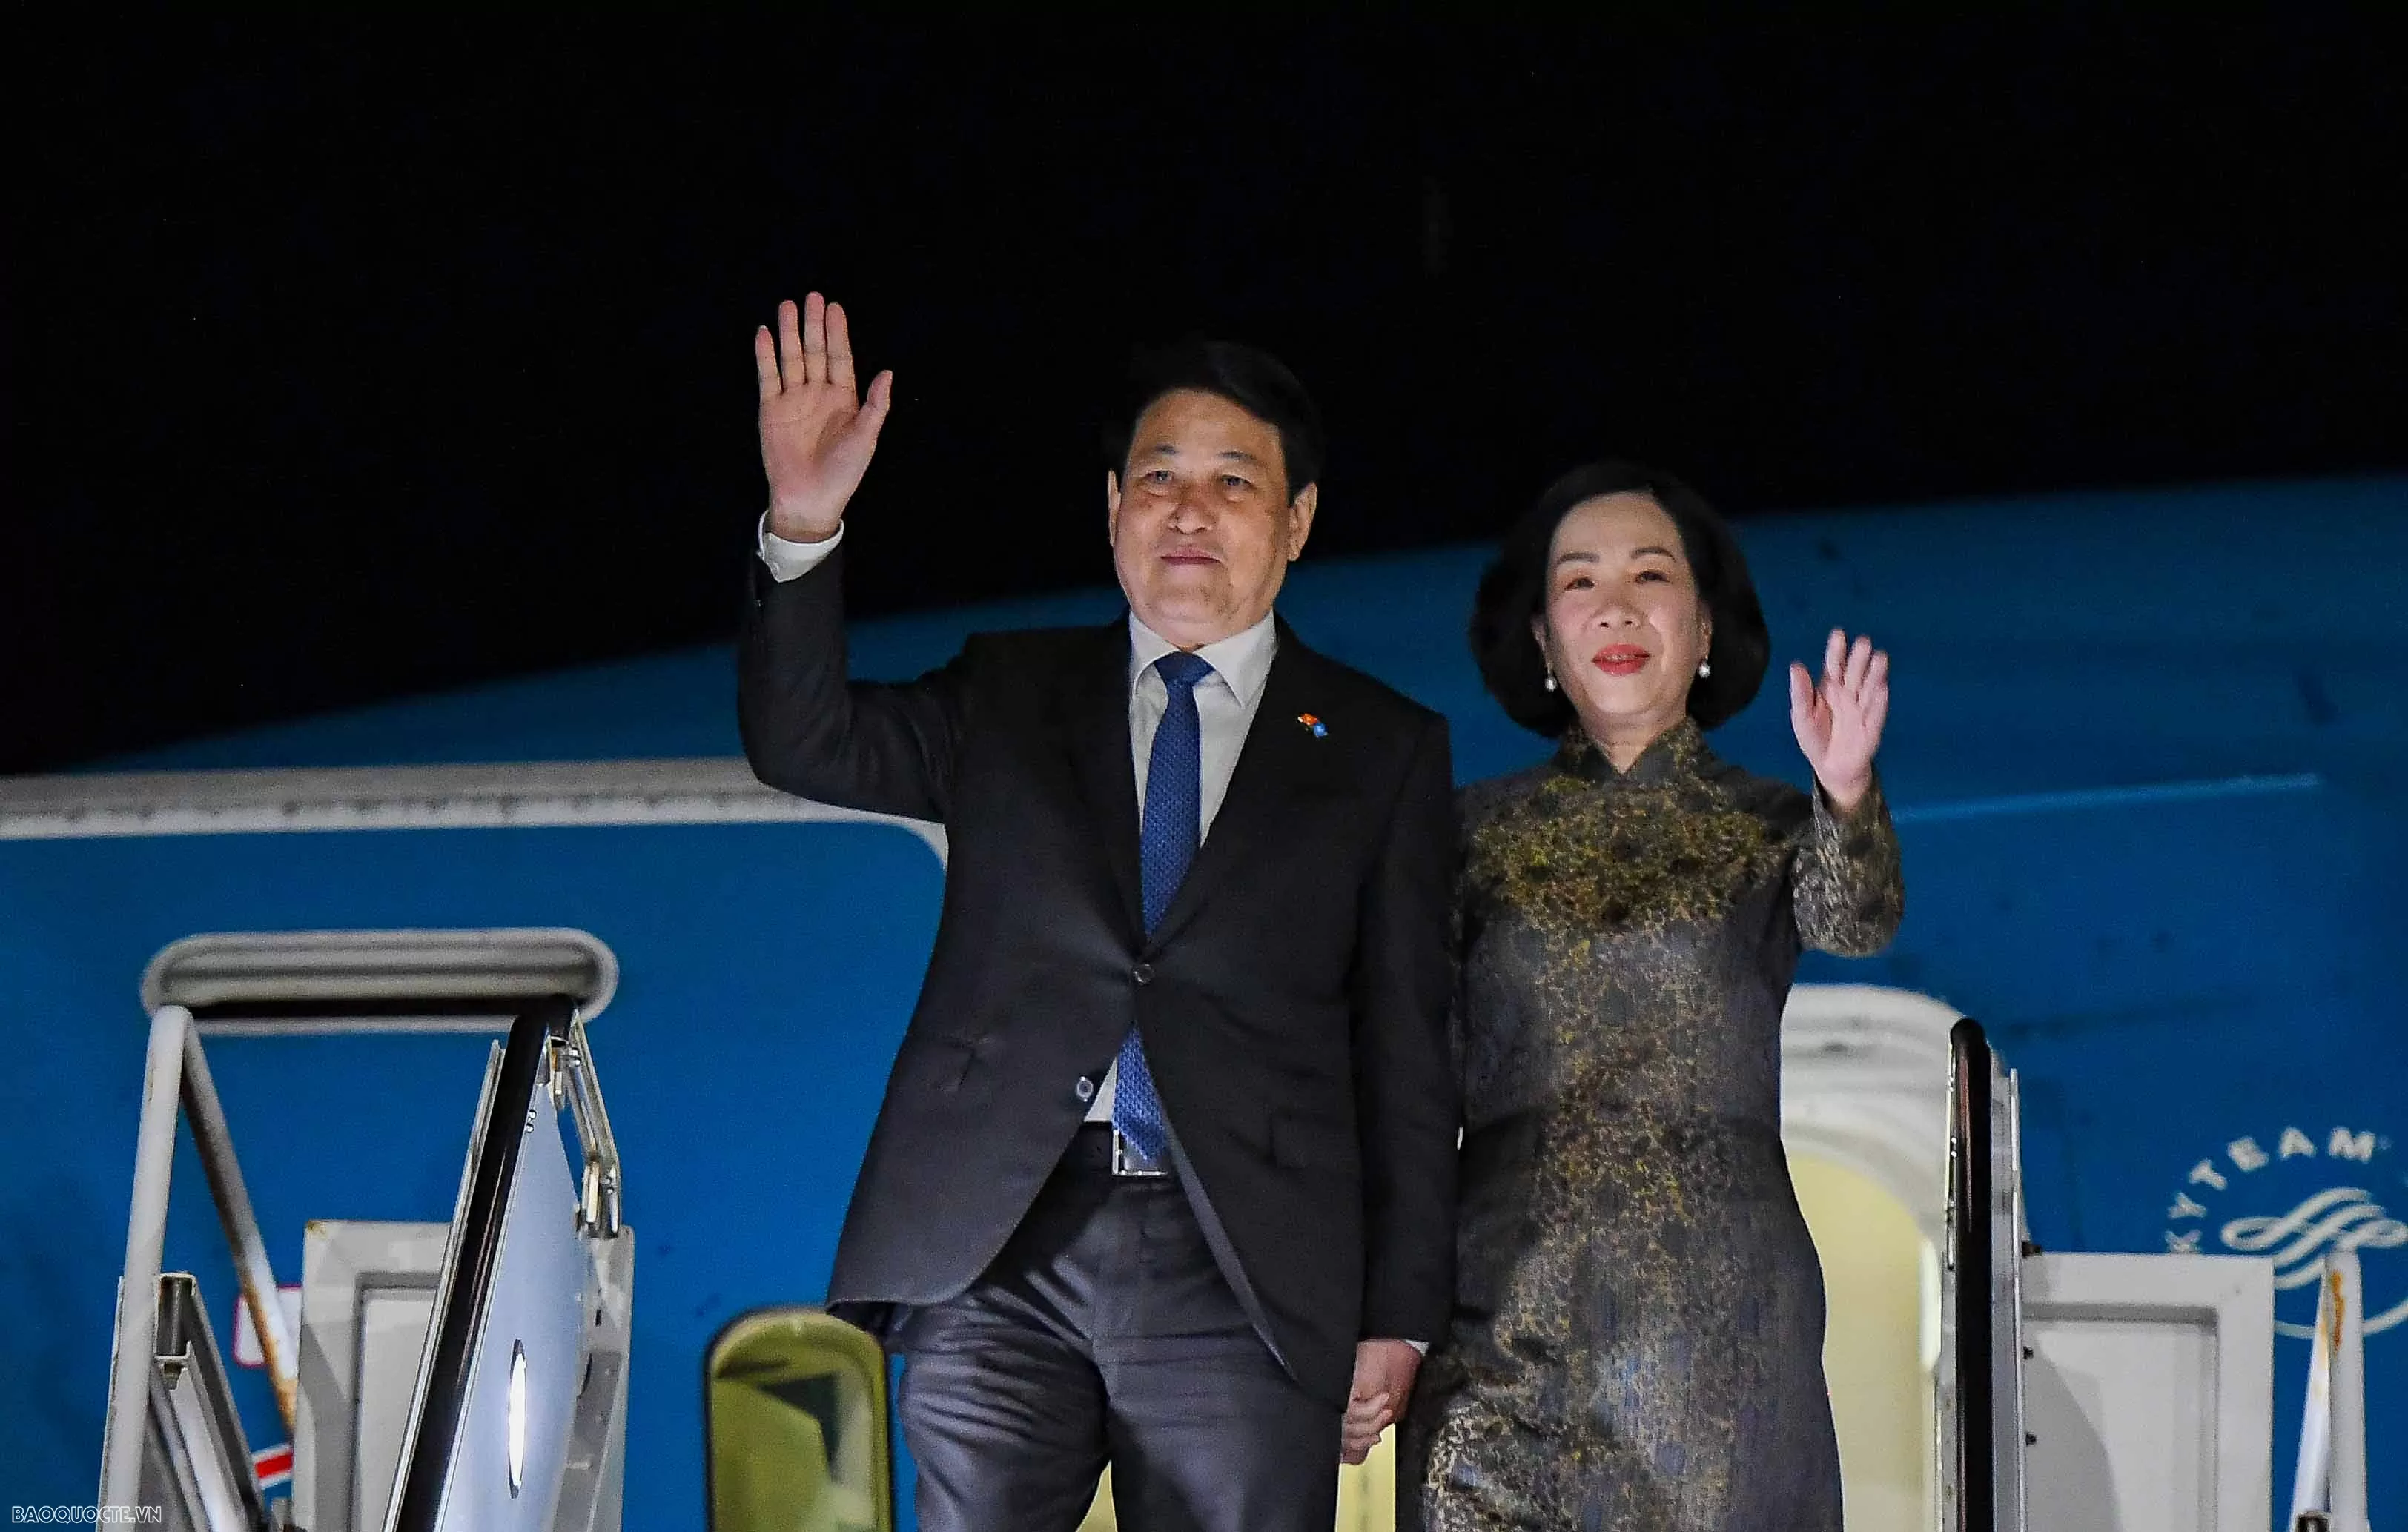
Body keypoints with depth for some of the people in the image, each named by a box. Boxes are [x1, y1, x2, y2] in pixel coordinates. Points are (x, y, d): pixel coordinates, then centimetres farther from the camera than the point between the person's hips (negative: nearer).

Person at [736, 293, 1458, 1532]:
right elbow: (805, 745, 3)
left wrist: (1400, 1315, 4)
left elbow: (1407, 1056, 9)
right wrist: (804, 528, -12)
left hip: (1244, 1279, -1)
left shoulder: (1382, 748, 12)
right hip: (995, 1251, 1)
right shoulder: (1009, 693, 17)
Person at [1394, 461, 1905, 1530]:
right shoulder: (1481, 830, 11)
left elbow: (1853, 922, -14)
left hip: (1714, 1299, -1)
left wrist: (1849, 797, -35)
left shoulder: (1771, 827, 8)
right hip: (1506, 1306, 1)